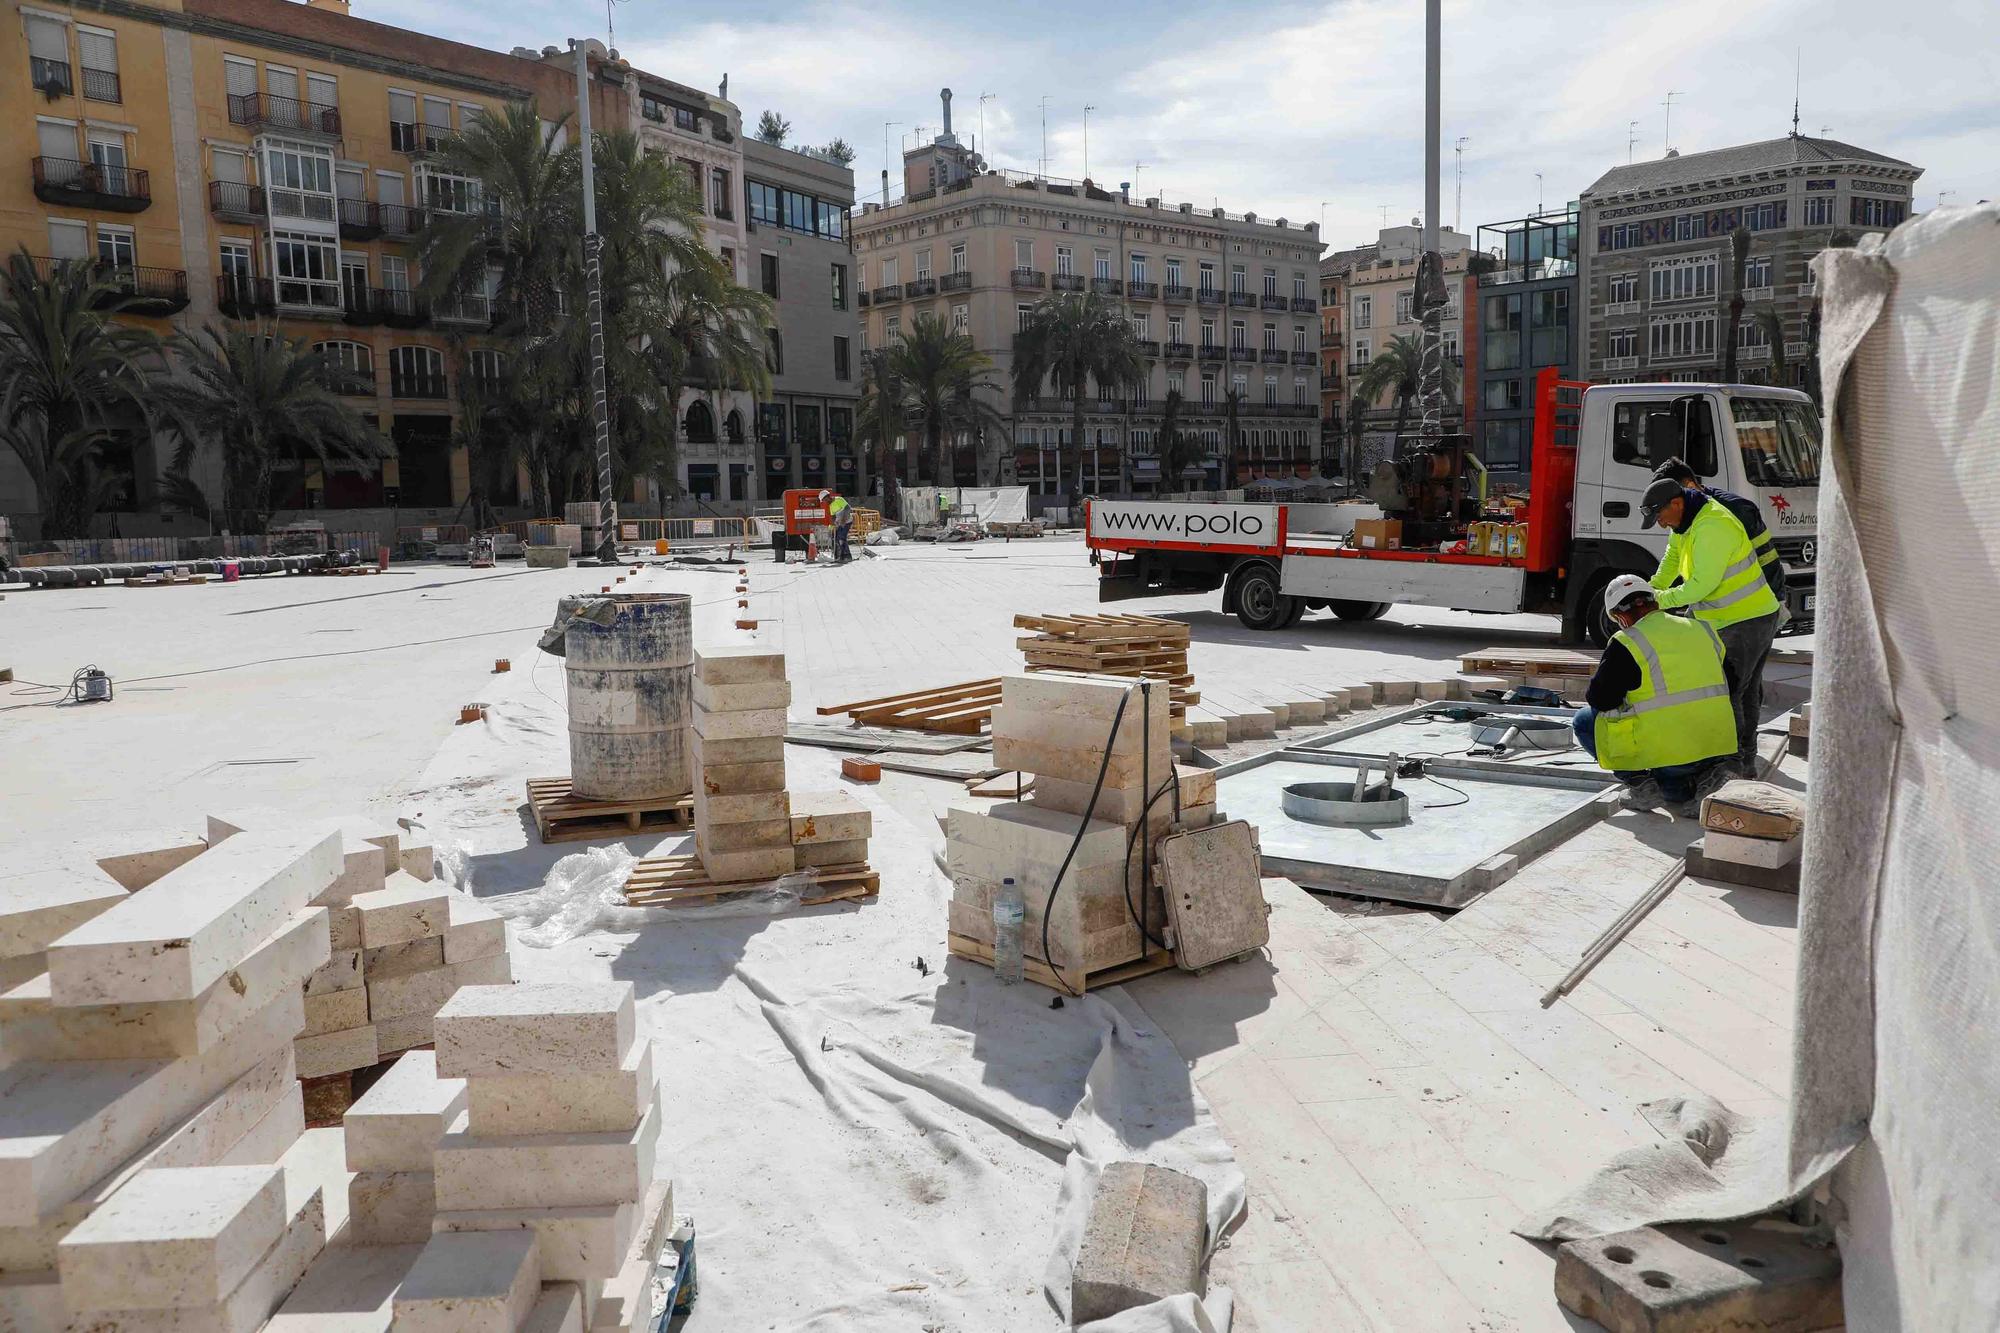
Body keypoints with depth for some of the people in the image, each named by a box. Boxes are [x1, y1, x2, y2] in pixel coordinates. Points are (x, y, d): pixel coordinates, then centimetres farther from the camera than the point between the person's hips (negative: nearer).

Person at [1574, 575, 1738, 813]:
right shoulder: (1703, 629, 12)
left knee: (1585, 720, 11)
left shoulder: (1627, 643, -9)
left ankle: (1638, 781, 0)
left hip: (1667, 752, -7)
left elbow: (1601, 699, -7)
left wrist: (1590, 695, 17)